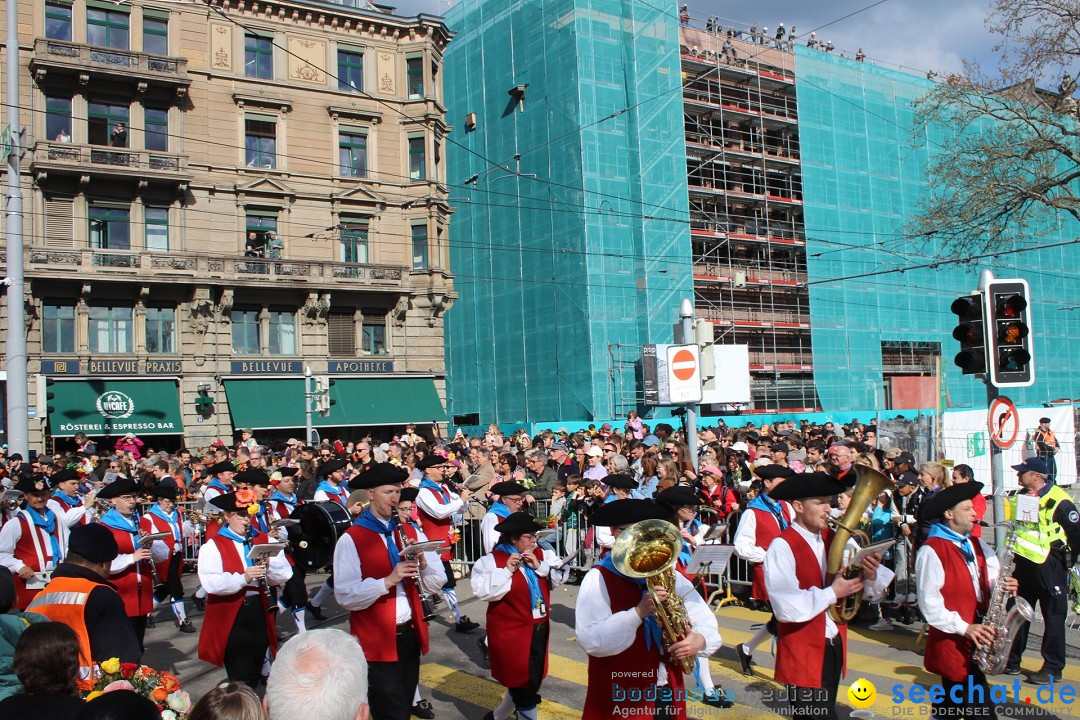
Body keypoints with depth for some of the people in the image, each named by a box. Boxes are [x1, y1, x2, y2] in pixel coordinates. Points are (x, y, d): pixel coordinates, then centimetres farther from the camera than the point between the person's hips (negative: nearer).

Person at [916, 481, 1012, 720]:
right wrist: (964, 628, -19)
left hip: (978, 640, 8)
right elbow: (929, 603, -16)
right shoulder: (932, 550, -12)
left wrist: (1004, 587, -8)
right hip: (952, 641, -7)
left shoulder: (978, 546, 13)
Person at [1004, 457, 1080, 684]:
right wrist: (1014, 555, 14)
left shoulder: (1059, 501, -15)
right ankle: (1012, 661, 22)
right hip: (1024, 564, 7)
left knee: (1053, 617, 3)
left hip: (1050, 566, -7)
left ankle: (1052, 669, 11)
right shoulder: (1018, 497, 8)